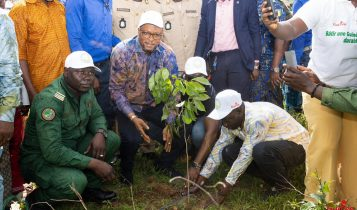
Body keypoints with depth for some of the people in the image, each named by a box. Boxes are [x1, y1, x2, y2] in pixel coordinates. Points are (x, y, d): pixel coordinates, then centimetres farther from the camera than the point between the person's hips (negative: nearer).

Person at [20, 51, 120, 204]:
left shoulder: (85, 89, -5)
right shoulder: (50, 99, -30)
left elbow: (97, 115, 11)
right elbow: (52, 151, -34)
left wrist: (100, 133, -14)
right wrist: (94, 163, -31)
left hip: (72, 146, 8)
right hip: (41, 157, -8)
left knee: (112, 139, -7)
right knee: (76, 182, -34)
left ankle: (91, 188, 8)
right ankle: (36, 198, -3)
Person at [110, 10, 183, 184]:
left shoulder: (167, 54, -11)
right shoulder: (122, 51, -19)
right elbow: (116, 89, -13)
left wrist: (170, 124, -15)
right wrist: (133, 118, -25)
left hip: (156, 106, 3)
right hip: (129, 106, -3)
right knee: (132, 139, -30)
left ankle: (164, 165, 15)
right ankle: (126, 170, 5)